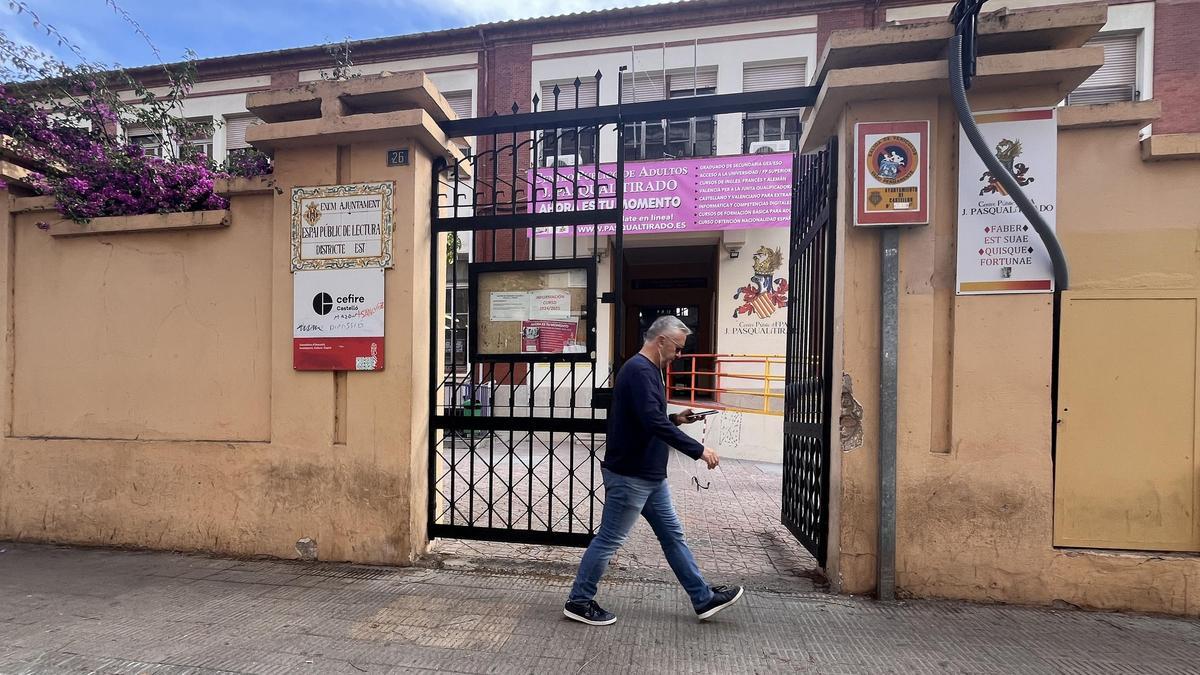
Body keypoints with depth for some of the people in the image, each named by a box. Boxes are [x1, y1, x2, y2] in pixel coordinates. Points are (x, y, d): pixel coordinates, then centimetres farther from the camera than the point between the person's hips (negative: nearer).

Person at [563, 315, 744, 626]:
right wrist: (698, 450, -26)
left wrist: (675, 419, 7)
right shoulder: (639, 370, -20)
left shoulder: (649, 370, 13)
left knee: (673, 535, 17)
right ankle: (579, 602, 22)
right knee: (609, 540, 4)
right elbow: (653, 422, -31)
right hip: (630, 475, -10)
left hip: (650, 476, 10)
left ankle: (704, 598, 29)